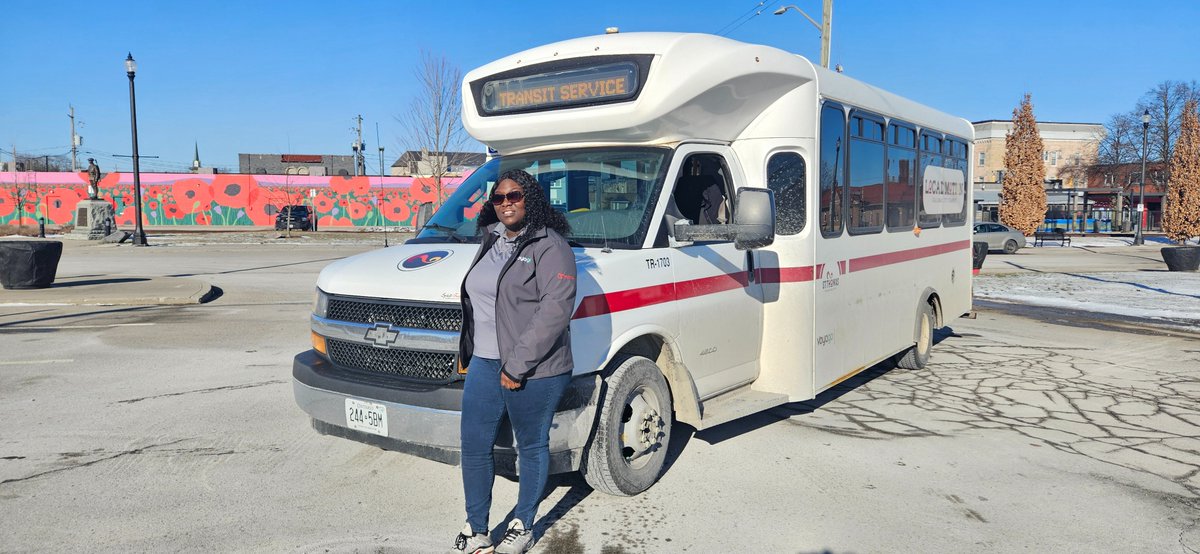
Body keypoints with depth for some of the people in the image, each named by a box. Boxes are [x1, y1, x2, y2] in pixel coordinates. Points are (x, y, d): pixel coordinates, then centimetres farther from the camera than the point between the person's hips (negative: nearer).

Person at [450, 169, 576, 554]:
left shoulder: (549, 247, -11)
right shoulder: (492, 242, 14)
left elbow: (555, 310, -20)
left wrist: (517, 365, -21)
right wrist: (469, 350, 17)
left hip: (534, 372, -7)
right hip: (483, 363, 8)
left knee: (532, 448, 8)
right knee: (474, 447, 9)